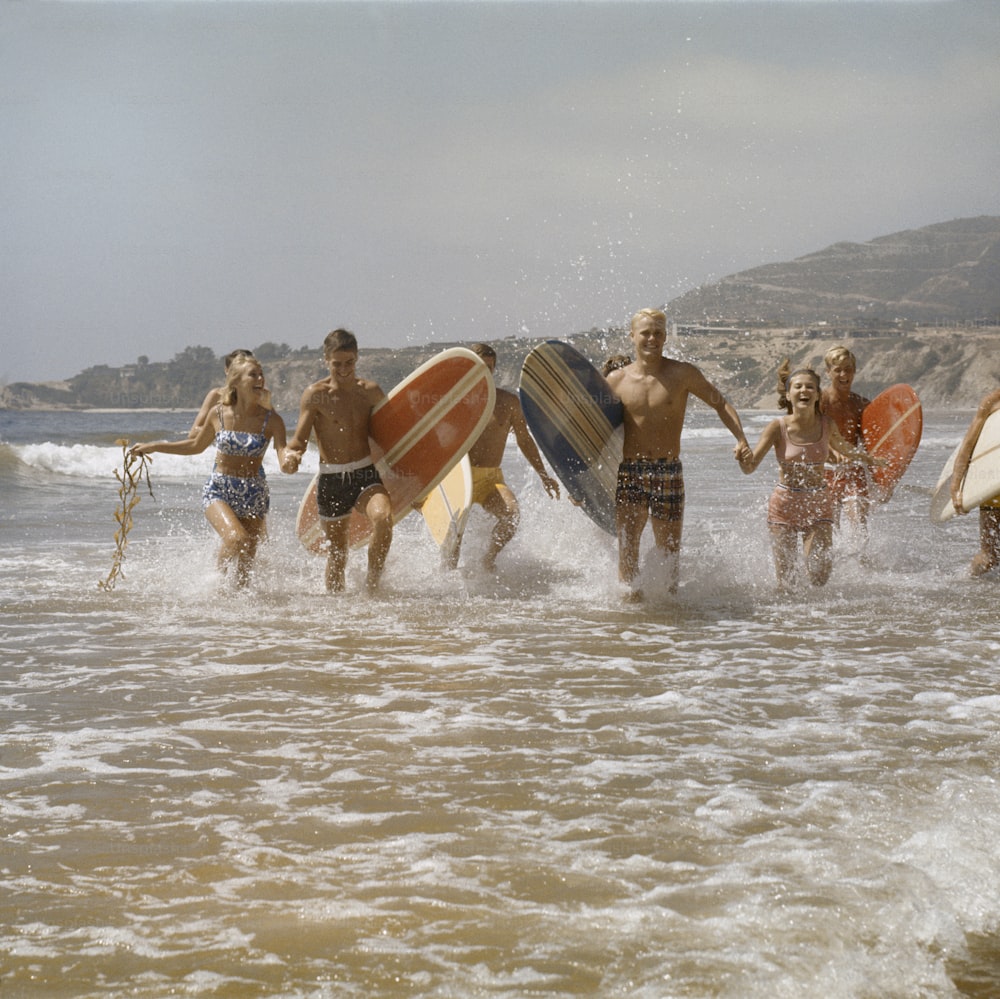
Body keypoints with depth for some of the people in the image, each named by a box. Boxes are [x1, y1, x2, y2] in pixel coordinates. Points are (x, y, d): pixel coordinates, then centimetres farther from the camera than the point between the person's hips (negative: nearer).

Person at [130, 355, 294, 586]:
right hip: (218, 491, -1)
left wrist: (288, 461, -43)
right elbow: (197, 446, 14)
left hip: (254, 495, 1)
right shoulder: (218, 414, -3)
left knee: (246, 565, 2)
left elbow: (283, 453, -18)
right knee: (237, 539, -27)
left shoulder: (271, 420, -8)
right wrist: (152, 447, 15)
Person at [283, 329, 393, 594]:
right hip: (331, 480, -1)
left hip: (367, 475, 1)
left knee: (383, 518, -30)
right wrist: (292, 454, -31)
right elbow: (299, 439, -9)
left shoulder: (370, 392, 4)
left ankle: (373, 583, -12)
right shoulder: (315, 395, -5)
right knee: (337, 553, 9)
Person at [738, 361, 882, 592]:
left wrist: (871, 460, 35)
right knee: (785, 583, 0)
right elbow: (750, 466, -18)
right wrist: (744, 459, -42)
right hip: (785, 503, -2)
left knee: (820, 577, -8)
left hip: (819, 503, 2)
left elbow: (843, 448, 19)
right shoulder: (778, 427, -13)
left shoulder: (826, 424, -4)